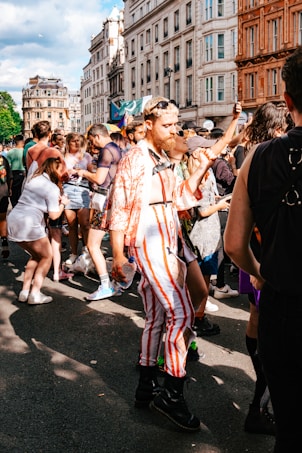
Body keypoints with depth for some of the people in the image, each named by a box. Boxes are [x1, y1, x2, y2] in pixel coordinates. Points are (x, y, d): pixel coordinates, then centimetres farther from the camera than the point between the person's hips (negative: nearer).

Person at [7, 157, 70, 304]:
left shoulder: (33, 179, 18)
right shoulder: (52, 188, -6)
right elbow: (53, 215, -6)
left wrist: (56, 200, 17)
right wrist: (63, 203, 11)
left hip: (13, 220, 8)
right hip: (29, 224, -8)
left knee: (36, 256, 24)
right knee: (47, 257, 10)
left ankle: (24, 292, 20)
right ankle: (35, 294, 3)